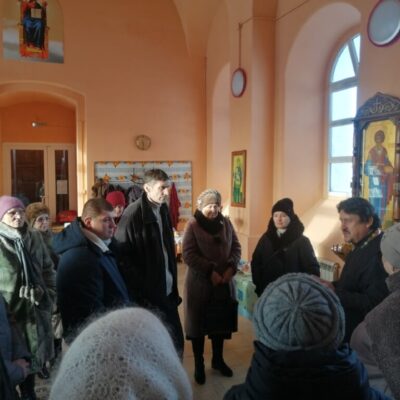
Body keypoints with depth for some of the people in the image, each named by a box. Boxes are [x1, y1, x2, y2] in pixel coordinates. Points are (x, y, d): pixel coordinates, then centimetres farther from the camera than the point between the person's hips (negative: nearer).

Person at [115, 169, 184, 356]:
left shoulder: (163, 210, 8)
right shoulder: (133, 213, -16)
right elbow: (121, 255, -18)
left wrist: (173, 286, 12)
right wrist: (140, 291, -18)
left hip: (166, 291, 7)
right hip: (146, 294, -7)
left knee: (176, 341, 15)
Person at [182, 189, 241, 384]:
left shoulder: (226, 223, 3)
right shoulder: (193, 224, -10)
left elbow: (236, 247, 6)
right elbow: (188, 254, -16)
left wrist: (231, 267, -11)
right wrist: (210, 270, -20)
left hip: (224, 282, 4)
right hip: (199, 282, -4)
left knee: (221, 321, 16)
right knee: (198, 323, 9)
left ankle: (218, 359, 36)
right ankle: (199, 364, 27)